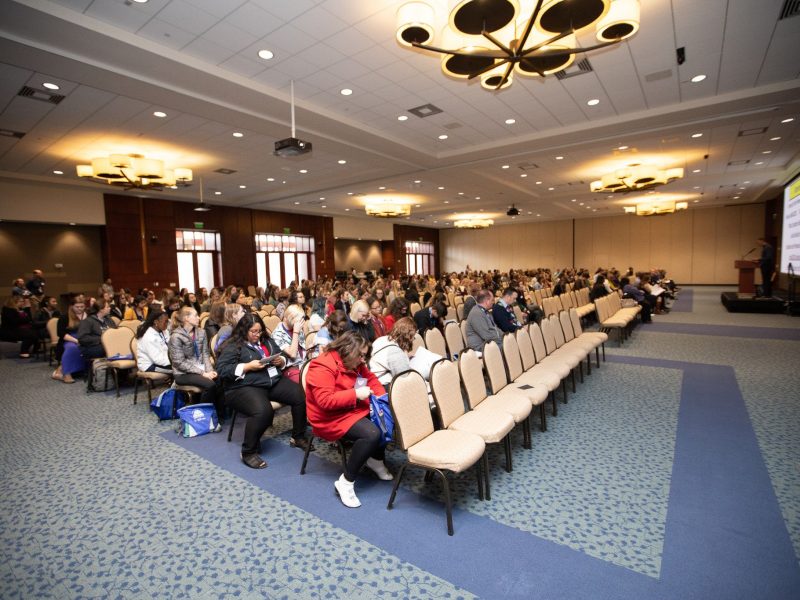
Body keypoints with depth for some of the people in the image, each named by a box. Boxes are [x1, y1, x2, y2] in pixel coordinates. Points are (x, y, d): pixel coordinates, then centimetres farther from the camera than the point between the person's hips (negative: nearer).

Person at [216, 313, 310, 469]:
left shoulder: (267, 341, 18)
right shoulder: (233, 346, -1)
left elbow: (282, 358, 24)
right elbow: (222, 370, -10)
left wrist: (281, 361, -1)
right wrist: (248, 366, -19)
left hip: (274, 381, 6)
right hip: (245, 387, -6)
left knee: (301, 396, -15)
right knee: (263, 411, -35)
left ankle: (298, 437, 6)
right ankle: (248, 452, -11)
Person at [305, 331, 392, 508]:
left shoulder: (354, 363, 5)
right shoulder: (323, 367, -23)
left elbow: (371, 378, 15)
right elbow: (325, 401, -29)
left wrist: (381, 396, -3)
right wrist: (356, 394, -28)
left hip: (356, 409, 9)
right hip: (332, 418, -9)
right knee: (371, 434, -29)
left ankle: (376, 460, 14)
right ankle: (346, 482, -15)